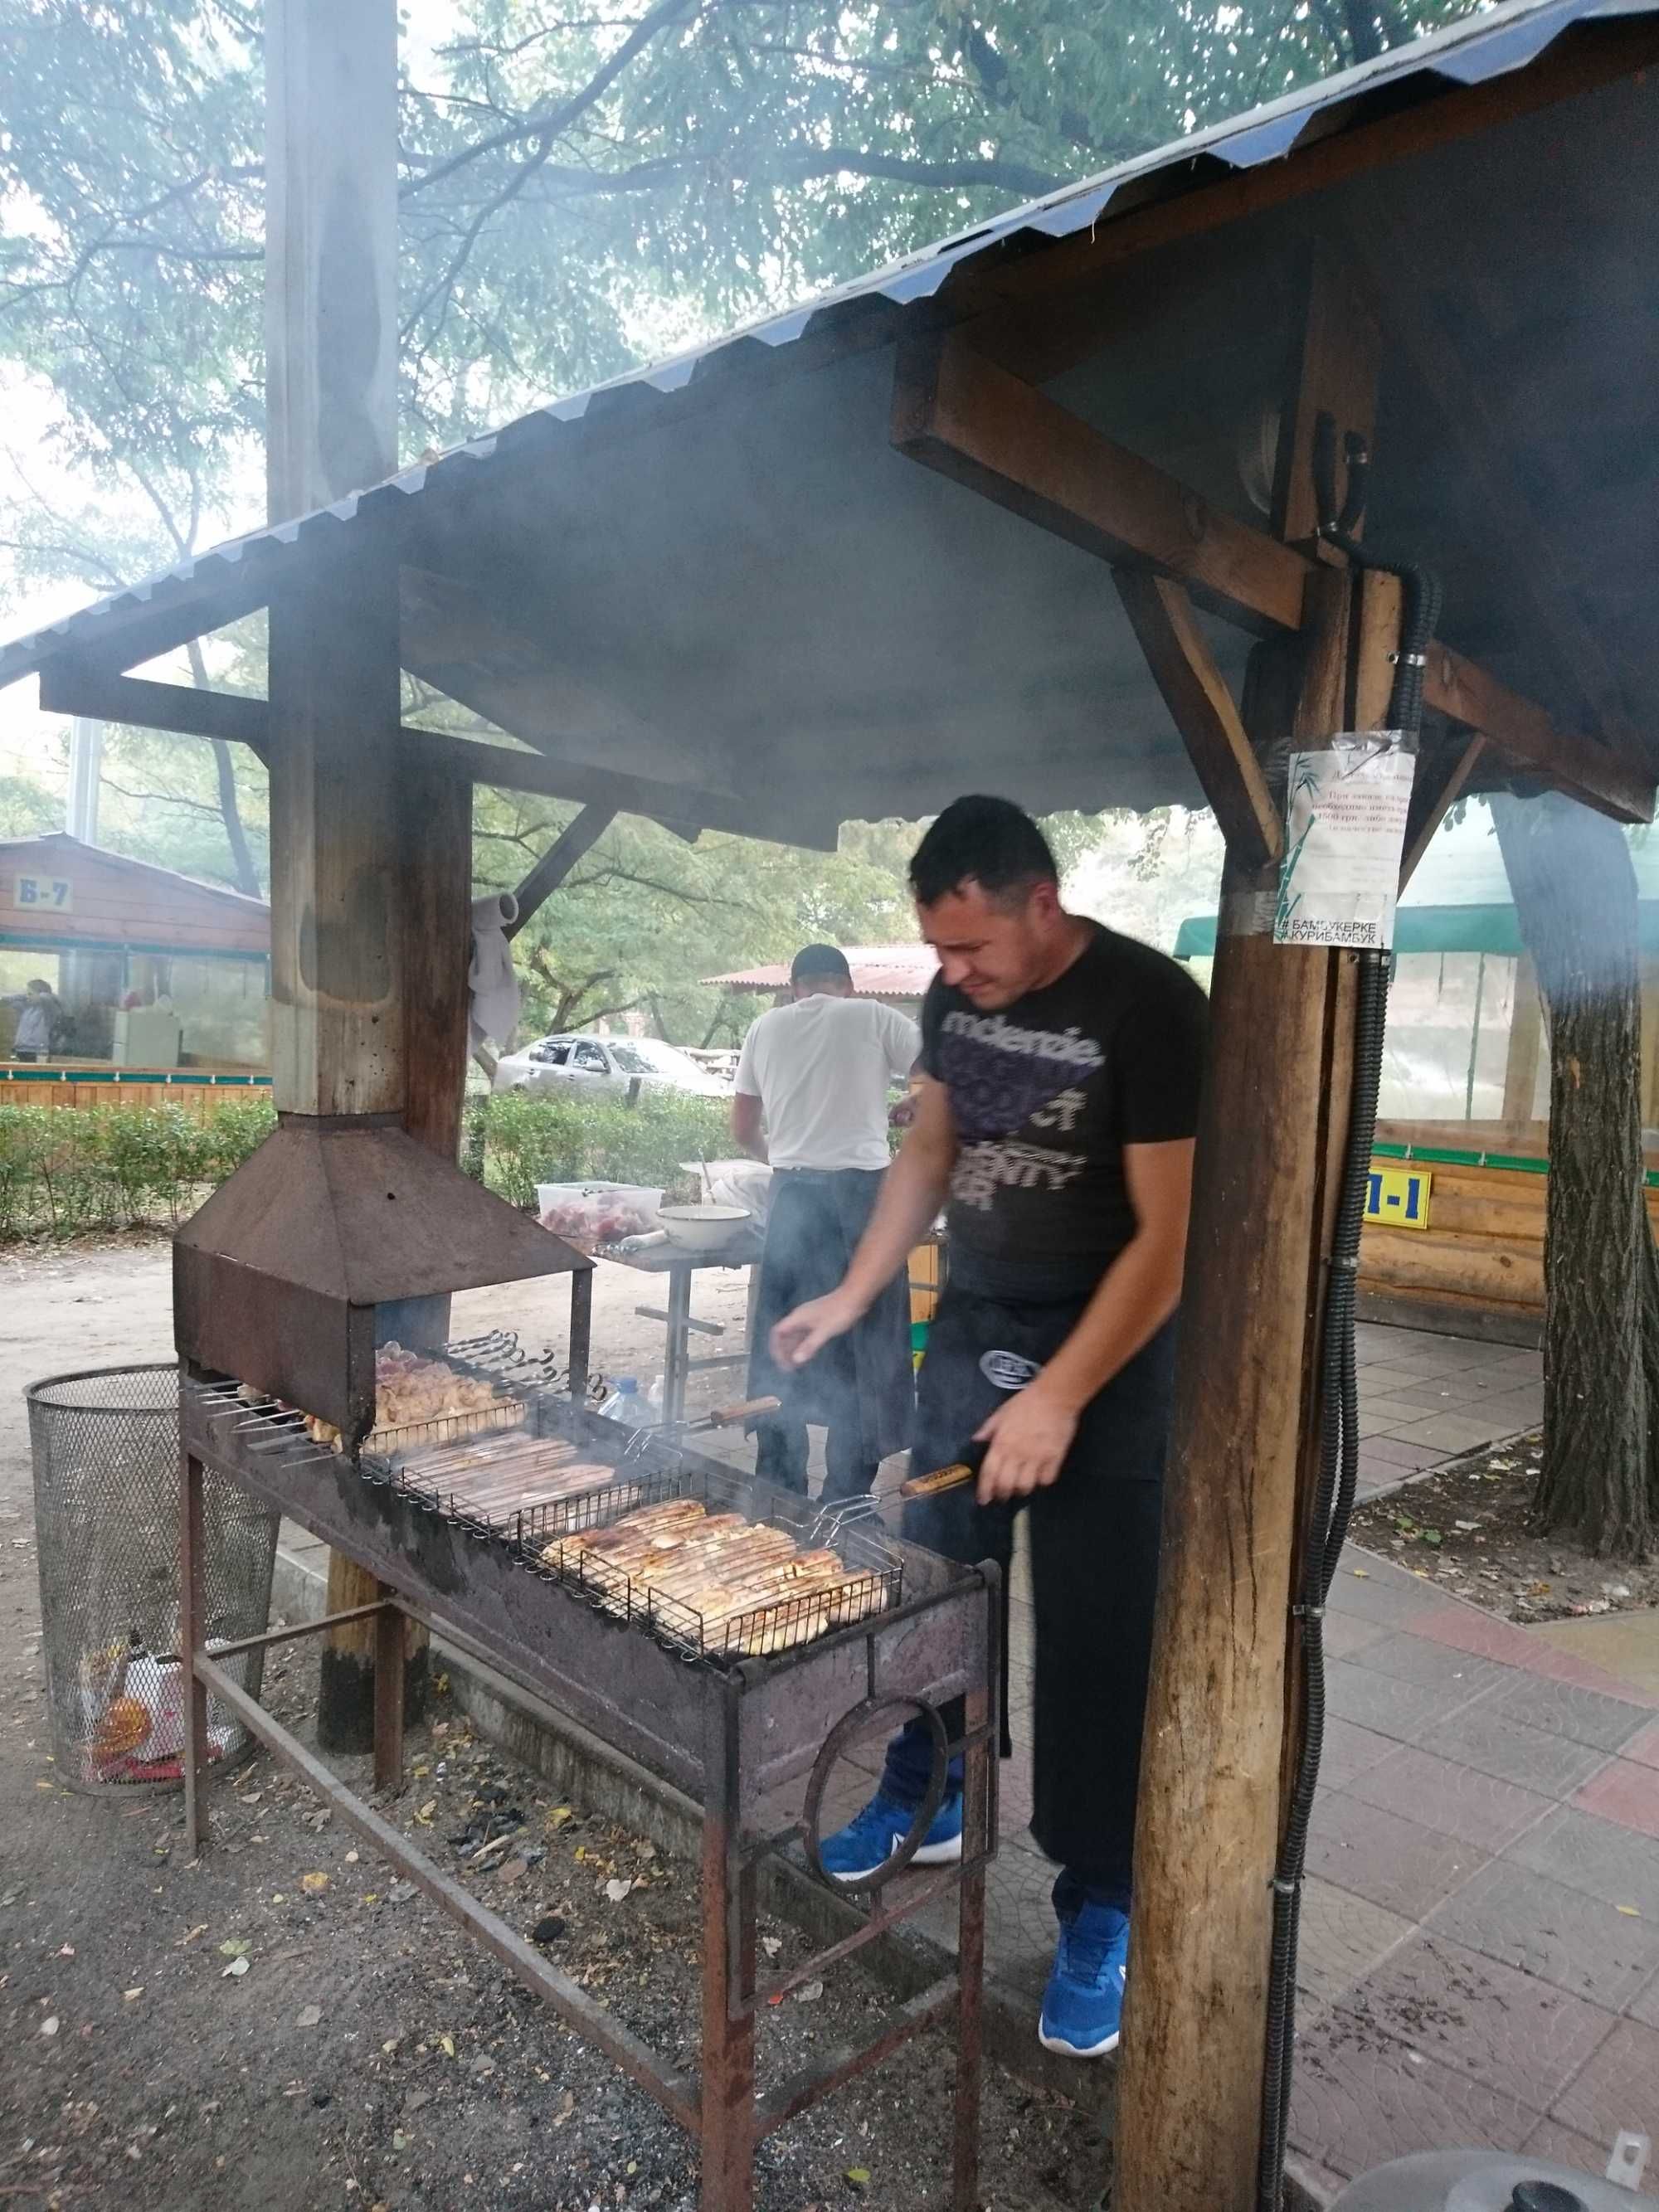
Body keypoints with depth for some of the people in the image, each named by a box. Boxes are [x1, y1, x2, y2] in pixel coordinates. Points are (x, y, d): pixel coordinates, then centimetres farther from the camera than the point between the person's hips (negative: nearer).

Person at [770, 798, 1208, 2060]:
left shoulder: (1151, 1006, -20)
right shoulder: (957, 995, 0)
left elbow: (1170, 1233, -20)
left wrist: (1059, 1399, -23)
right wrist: (851, 1299, 6)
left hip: (1110, 1355, -5)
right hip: (972, 1329, 6)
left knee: (1096, 1637, 4)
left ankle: (1101, 1912, 22)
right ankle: (925, 1800, 38)